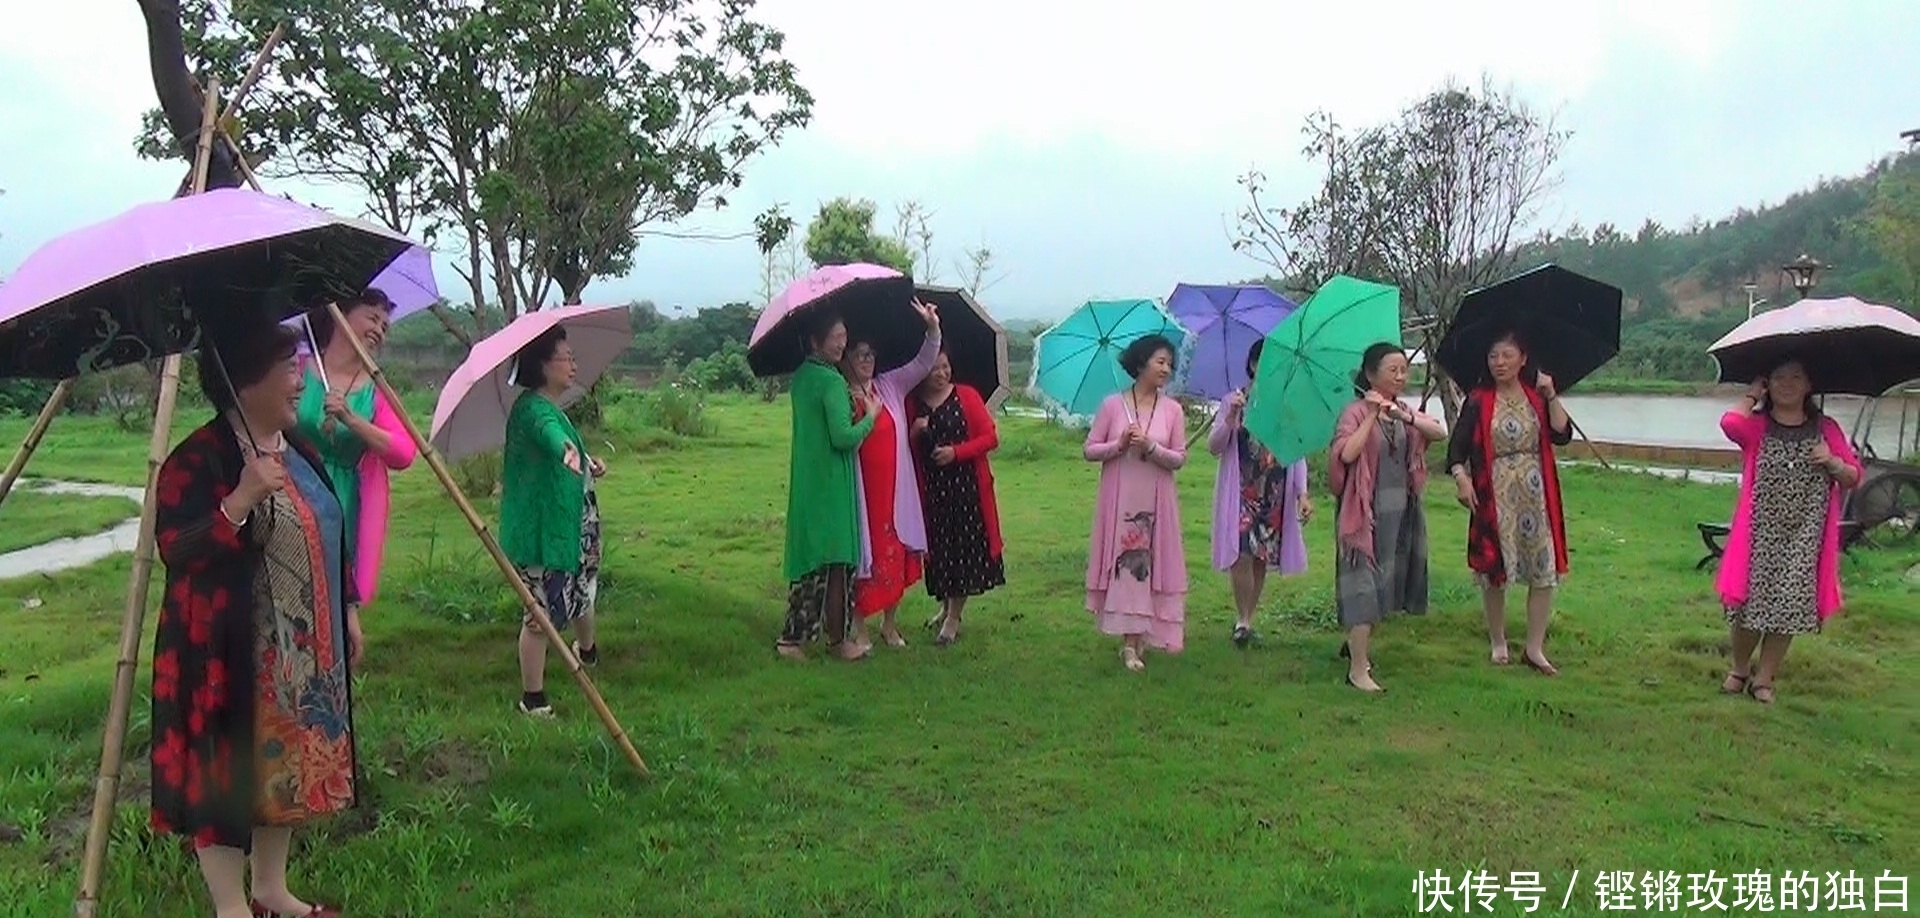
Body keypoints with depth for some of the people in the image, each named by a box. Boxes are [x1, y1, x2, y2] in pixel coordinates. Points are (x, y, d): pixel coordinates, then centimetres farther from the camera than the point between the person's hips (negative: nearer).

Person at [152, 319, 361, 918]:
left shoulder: (299, 452, 10)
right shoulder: (197, 459, -14)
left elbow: (331, 539, 17)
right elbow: (174, 551, -21)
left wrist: (349, 610, 15)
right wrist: (242, 501, -32)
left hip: (302, 651, 8)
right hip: (227, 654, -8)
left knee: (290, 763, 15)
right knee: (228, 770, 0)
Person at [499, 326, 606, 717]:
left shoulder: (552, 407, 13)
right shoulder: (532, 407, -20)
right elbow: (551, 434, -44)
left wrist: (589, 464, 9)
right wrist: (568, 450, -64)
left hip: (572, 522, 10)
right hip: (541, 528, -10)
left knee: (582, 592, 28)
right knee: (543, 611, -4)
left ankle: (588, 650, 54)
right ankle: (533, 699, 6)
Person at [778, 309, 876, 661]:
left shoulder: (800, 376, 9)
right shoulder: (832, 381, -17)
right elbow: (843, 437, -23)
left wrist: (848, 399, 13)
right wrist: (871, 417, -8)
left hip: (805, 482, 8)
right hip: (831, 484, -8)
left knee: (809, 558, 14)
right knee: (837, 560, 2)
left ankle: (795, 636, 18)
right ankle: (838, 639, 11)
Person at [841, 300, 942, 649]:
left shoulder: (890, 386, 8)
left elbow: (922, 363, 5)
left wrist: (933, 328, -7)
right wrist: (864, 417, -21)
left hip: (895, 489, 4)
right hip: (861, 491, -4)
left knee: (896, 554, 9)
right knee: (864, 553, -1)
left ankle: (889, 623, 23)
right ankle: (859, 626, 10)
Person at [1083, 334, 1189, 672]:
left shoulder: (1173, 410, 3)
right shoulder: (1112, 405, 0)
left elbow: (1179, 459, 1)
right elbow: (1090, 450, 1)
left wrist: (1151, 447, -15)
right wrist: (1119, 445, -15)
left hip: (1155, 501, 1)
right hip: (1119, 498, -1)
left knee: (1149, 563, 1)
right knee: (1122, 563, -2)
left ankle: (1135, 640, 11)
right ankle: (1131, 639, 5)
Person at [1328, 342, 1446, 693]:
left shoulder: (1404, 412, 10)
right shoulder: (1355, 412, -10)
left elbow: (1440, 432, -6)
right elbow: (1346, 453, -26)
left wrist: (1406, 416, -20)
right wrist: (1372, 416, -26)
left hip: (1400, 512, 7)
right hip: (1366, 512, -7)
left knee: (1386, 584, 15)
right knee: (1363, 585, -8)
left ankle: (1357, 644, 34)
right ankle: (1357, 668, -5)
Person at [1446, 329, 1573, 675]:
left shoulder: (1537, 396, 7)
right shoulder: (1478, 400, 0)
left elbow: (1562, 435, -4)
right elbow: (1457, 446, -5)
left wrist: (1551, 397, -11)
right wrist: (1461, 478, -21)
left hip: (1536, 497, 2)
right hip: (1495, 499, -2)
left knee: (1544, 572, 1)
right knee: (1494, 572, 3)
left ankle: (1535, 648, 11)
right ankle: (1498, 643, 20)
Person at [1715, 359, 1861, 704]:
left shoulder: (1826, 429, 8)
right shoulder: (1757, 426, 2)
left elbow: (1854, 478, 10)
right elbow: (1730, 423, -23)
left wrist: (1833, 463, -11)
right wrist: (1752, 395, -5)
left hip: (1805, 537, 2)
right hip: (1760, 533, -2)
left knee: (1789, 609, 3)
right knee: (1750, 603, 0)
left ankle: (1765, 678, 19)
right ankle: (1739, 669, 25)